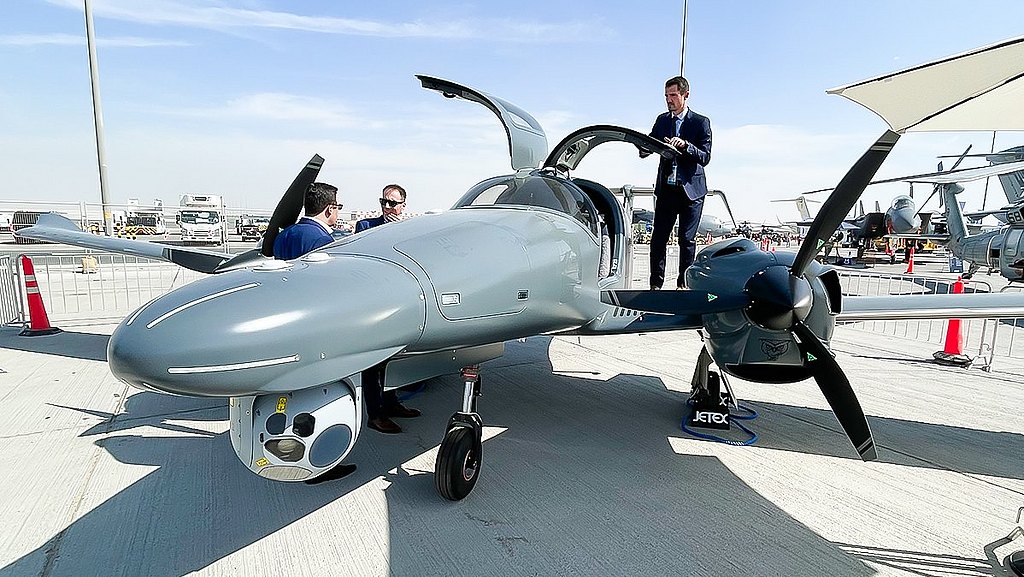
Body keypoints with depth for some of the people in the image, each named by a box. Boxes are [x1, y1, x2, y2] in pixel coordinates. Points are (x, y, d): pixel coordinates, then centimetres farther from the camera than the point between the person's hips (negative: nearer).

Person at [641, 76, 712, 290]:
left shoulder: (701, 122, -1)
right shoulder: (662, 120, 12)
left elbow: (705, 157, -9)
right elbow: (649, 145, 7)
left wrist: (685, 145, -25)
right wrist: (643, 147, -17)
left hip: (691, 189, -3)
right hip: (666, 188, 3)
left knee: (687, 240, 1)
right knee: (658, 238, -1)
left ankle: (683, 284, 12)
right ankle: (655, 284, 6)